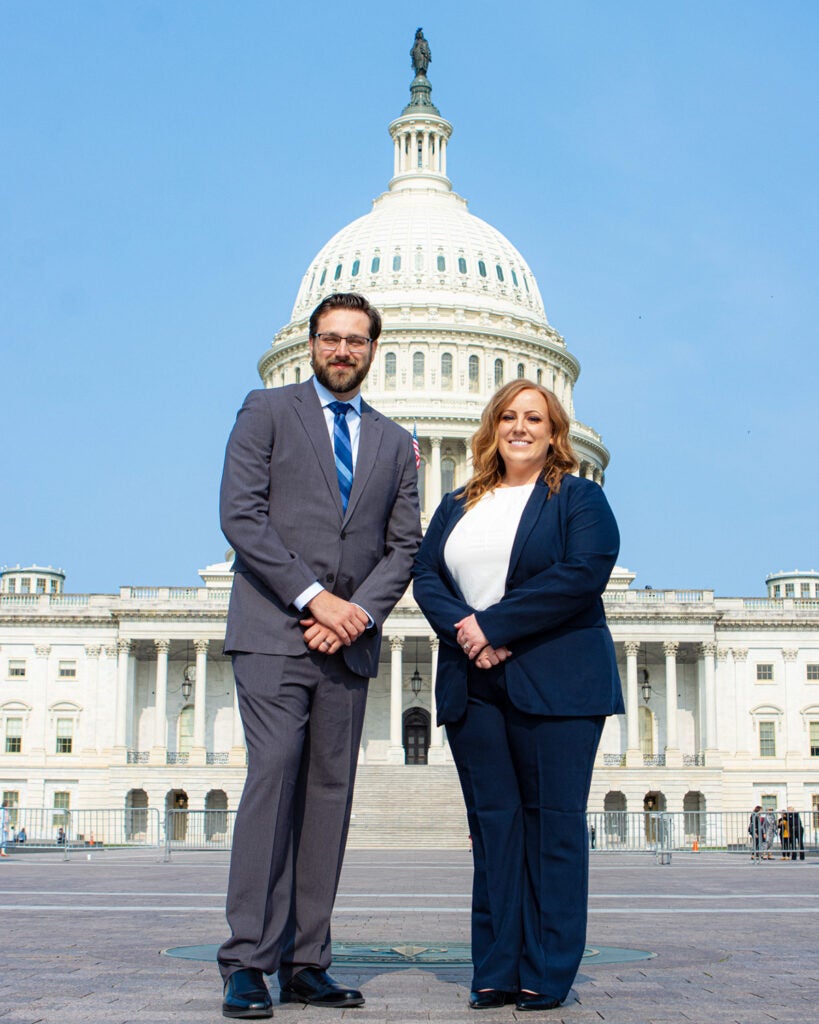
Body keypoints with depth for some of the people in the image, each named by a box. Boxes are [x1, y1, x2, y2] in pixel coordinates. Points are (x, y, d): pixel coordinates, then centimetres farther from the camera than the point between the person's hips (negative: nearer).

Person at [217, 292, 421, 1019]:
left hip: (348, 640, 4)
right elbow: (241, 515, -5)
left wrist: (358, 614, -7)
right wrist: (315, 598, -12)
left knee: (331, 793, 2)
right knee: (274, 776, -13)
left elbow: (404, 545, 11)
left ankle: (306, 964, 6)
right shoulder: (268, 412, 8)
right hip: (275, 631, -4)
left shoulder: (393, 442, 19)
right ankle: (248, 964, -10)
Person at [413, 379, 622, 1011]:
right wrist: (463, 629, -11)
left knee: (553, 823, -2)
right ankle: (496, 972, 8)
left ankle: (547, 975, 4)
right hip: (474, 688, 4)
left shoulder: (579, 498, 5)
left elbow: (585, 572, -11)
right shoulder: (457, 506, 19)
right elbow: (426, 575, 10)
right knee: (493, 823, 4)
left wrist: (495, 625, -14)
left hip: (555, 685, -4)